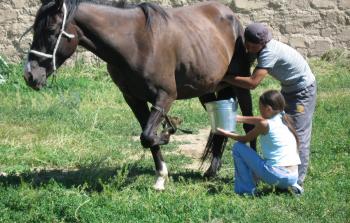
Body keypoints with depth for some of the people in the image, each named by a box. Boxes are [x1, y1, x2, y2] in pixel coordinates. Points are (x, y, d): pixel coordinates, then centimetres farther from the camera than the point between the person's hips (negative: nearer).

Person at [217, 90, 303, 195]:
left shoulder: (265, 124, -8)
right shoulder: (283, 119, 11)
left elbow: (244, 139, 7)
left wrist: (226, 134, 22)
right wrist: (238, 118, 34)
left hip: (276, 176, -7)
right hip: (293, 177, 7)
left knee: (238, 147, 5)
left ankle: (246, 190, 7)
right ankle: (292, 185, 16)